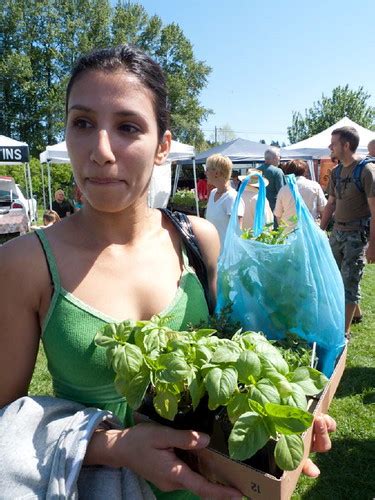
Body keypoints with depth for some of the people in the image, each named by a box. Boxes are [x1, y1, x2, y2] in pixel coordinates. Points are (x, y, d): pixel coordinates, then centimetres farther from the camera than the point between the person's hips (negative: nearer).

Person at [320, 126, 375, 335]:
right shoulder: (336, 172, 8)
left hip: (357, 233, -7)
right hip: (337, 231, 7)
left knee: (349, 282, -4)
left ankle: (345, 331, 8)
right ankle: (355, 310, 39)